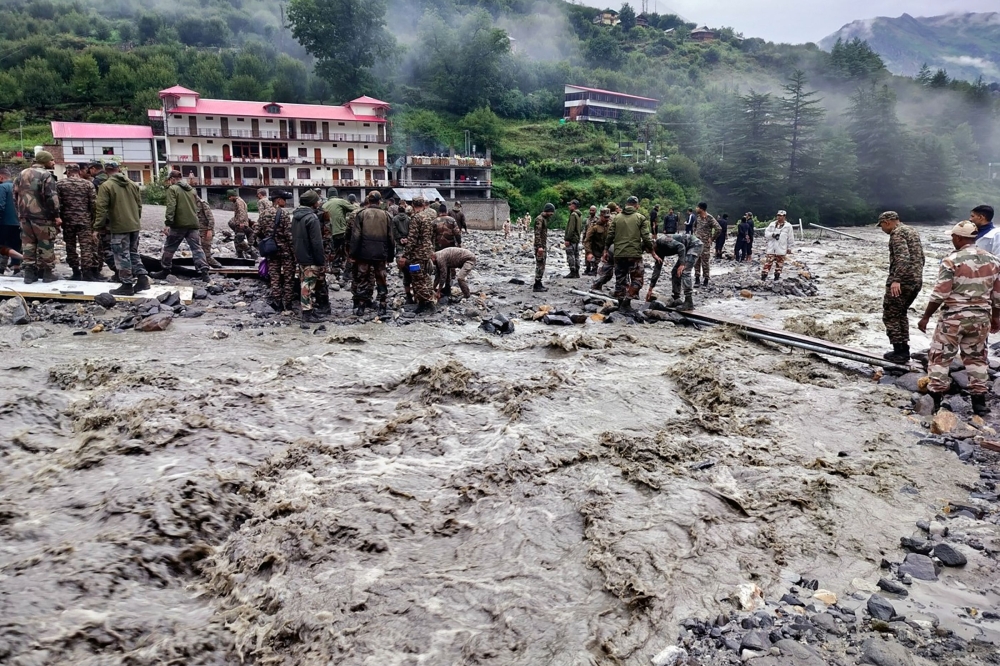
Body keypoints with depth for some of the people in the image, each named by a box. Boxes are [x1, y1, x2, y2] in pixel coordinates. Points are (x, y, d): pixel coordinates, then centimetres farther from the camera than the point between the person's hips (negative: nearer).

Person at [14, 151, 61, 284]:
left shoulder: (22, 174, 14)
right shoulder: (45, 175, -9)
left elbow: (16, 194, 15)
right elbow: (51, 197, -15)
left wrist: (21, 211, 20)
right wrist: (56, 215, -12)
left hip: (24, 215, 6)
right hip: (42, 215, -6)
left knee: (28, 243, 9)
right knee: (45, 244, 1)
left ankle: (29, 273, 9)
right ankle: (47, 272, 4)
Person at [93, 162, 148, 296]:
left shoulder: (105, 186, -9)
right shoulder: (132, 184, 9)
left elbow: (101, 208, -12)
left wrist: (98, 227, -4)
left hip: (119, 227, -6)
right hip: (134, 225, 6)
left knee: (122, 256, 1)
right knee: (134, 253, 17)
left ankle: (127, 285, 3)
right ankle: (142, 278, 10)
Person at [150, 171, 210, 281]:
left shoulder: (172, 189, -3)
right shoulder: (191, 189, 18)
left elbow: (171, 207, -13)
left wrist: (168, 223, -16)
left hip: (179, 224, -5)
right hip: (193, 224, 5)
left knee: (169, 248, 8)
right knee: (197, 248, 0)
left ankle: (165, 271, 16)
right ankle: (204, 272, -12)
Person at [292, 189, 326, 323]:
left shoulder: (296, 215, 10)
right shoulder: (312, 218, -18)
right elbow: (317, 242, -21)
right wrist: (321, 261, -17)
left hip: (300, 256, 9)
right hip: (311, 258, -9)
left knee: (305, 283, 16)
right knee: (309, 285, -4)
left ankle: (307, 310, 24)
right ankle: (307, 314, 0)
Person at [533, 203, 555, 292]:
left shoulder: (545, 219, 17)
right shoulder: (539, 219, -14)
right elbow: (537, 233, -21)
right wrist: (539, 246, -27)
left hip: (543, 245, 10)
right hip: (539, 246, -10)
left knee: (542, 265, 12)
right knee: (540, 265, -9)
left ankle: (538, 284, 18)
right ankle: (536, 286, -7)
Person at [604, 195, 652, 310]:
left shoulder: (617, 217, 6)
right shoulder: (640, 218, -2)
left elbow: (610, 236, 4)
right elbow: (646, 237, -6)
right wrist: (650, 248, 9)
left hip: (619, 254, 4)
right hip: (635, 254, -3)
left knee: (620, 279, 14)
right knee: (637, 279, 6)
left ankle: (621, 303, 18)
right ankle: (627, 302, -6)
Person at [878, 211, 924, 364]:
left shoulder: (897, 233, -10)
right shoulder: (913, 232, 20)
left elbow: (902, 257, -24)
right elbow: (921, 258, 24)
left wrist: (896, 280, -31)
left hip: (901, 282, -9)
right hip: (917, 281, 9)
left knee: (890, 316, -1)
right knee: (901, 314, 20)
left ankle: (899, 352, -3)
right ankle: (904, 350, 20)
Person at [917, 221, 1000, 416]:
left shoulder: (952, 260, -13)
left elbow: (940, 294, -14)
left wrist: (926, 317, -5)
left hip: (954, 316, -5)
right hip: (981, 317, 5)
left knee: (940, 357, 5)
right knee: (976, 358, 17)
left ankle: (935, 401, 6)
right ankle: (979, 401, 19)